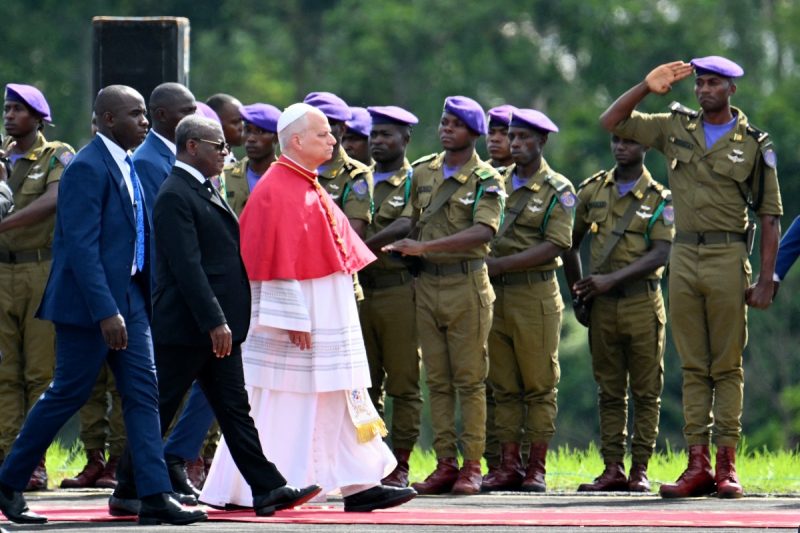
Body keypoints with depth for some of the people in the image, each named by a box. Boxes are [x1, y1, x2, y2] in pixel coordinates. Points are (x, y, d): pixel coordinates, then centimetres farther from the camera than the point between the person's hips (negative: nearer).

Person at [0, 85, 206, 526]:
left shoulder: (125, 166, 13)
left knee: (143, 393, 1)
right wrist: (105, 312, -26)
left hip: (128, 296, 9)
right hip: (89, 302, -9)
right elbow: (81, 245, -22)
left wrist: (144, 298, 16)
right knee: (68, 394, -1)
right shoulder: (87, 168, -16)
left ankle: (155, 496, -2)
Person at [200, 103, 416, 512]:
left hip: (327, 320, 10)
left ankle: (360, 486, 7)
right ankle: (235, 491, 2)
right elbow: (276, 259, -20)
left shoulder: (310, 189, 15)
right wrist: (294, 319, -22)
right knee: (276, 401, -4)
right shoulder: (277, 191, -16)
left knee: (341, 400, 7)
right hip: (295, 315, -10)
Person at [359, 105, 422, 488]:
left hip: (399, 288, -5)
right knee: (366, 381, 6)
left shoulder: (415, 182, 2)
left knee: (403, 382, -3)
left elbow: (402, 228, -13)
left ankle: (400, 466, 0)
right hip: (360, 288, 5)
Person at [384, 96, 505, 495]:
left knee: (469, 379, -3)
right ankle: (445, 465, 8)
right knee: (437, 380, 6)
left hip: (466, 285, -5)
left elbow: (483, 231, -20)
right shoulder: (422, 172, 11)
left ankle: (472, 466, -1)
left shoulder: (486, 180, -6)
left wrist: (425, 247, -27)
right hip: (427, 283, 5)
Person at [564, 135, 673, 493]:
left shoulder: (660, 198, 0)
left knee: (645, 392, 0)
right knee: (609, 392, 5)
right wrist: (577, 294, 10)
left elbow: (660, 254, -12)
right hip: (601, 304, 3)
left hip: (642, 302, -3)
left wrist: (611, 279, -20)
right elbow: (570, 243, 17)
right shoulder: (592, 190, 10)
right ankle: (612, 469, 7)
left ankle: (640, 469, 3)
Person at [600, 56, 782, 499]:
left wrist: (766, 280, -7)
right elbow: (610, 122, 11)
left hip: (727, 258, -3)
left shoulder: (754, 144, 2)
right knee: (693, 366, 3)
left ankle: (726, 464, -1)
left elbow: (770, 217, 0)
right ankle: (697, 465, 3)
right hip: (683, 257, 3)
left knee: (727, 366, -2)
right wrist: (647, 86, -2)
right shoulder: (676, 128, 10)